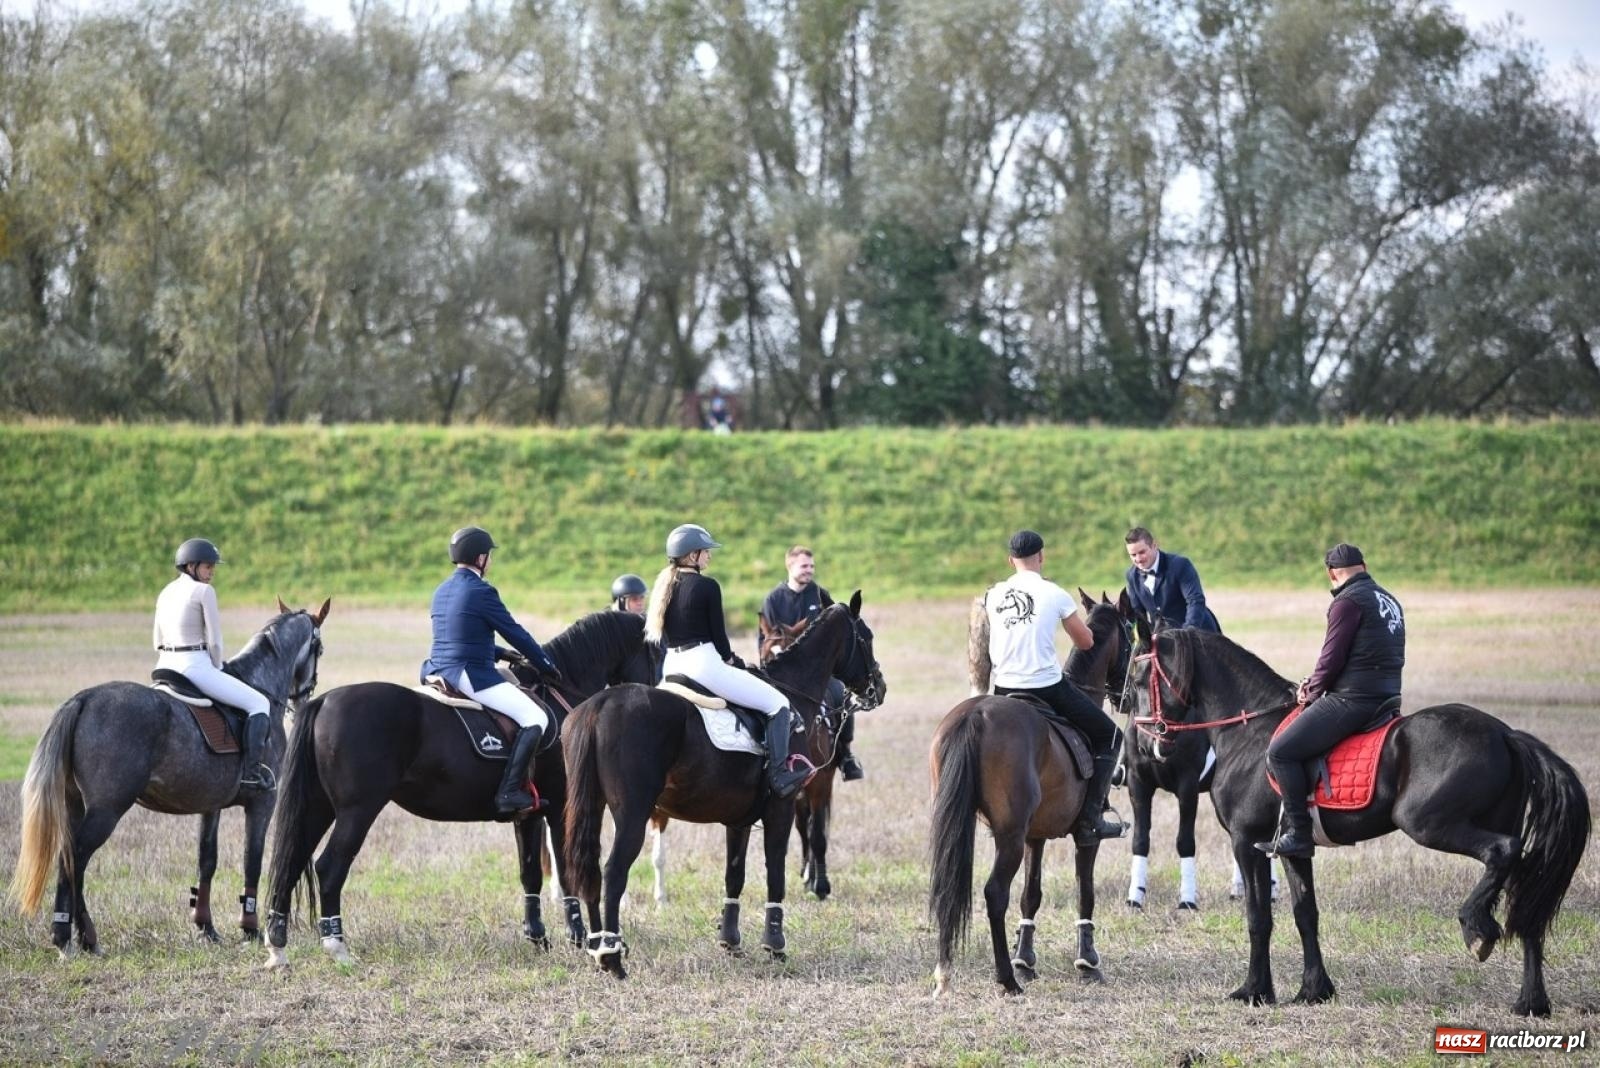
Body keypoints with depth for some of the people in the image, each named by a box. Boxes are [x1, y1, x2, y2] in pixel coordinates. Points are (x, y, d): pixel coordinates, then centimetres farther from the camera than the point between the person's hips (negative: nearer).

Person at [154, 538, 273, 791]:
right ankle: (250, 772, -7)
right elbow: (215, 641, -11)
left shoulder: (166, 593, 14)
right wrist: (217, 669, 6)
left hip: (166, 666, 8)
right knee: (258, 704, 0)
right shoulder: (204, 591, -9)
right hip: (196, 667, -8)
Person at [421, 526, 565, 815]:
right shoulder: (482, 592, -12)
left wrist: (503, 655, 26)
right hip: (470, 676, -10)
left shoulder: (441, 592, 15)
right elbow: (516, 634, -6)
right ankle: (509, 792, -19)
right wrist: (547, 667, 6)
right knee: (535, 718, -9)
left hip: (437, 671, 10)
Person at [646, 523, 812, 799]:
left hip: (671, 667, 8)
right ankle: (779, 774, -10)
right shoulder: (707, 586, -10)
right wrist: (731, 660, 14)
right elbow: (719, 636, -8)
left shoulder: (664, 585, 11)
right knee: (778, 704, -1)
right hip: (704, 664, -8)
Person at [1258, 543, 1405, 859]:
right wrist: (1318, 682, 19)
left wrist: (1312, 692, 6)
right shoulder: (1389, 601, 20)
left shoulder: (1347, 601, -10)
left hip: (1353, 699, -10)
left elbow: (1332, 657, -12)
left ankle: (1298, 834, -15)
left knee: (1281, 752, -11)